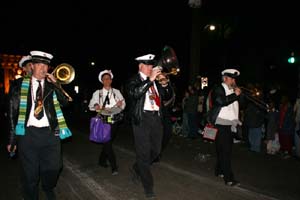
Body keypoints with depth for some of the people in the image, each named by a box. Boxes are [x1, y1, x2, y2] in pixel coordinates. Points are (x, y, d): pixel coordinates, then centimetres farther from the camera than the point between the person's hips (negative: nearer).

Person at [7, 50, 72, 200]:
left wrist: (55, 84, -10)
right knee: (30, 174, 8)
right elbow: (12, 113, 4)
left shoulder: (52, 85, 8)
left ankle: (48, 188, 38)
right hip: (28, 133, -1)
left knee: (53, 168, 5)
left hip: (50, 133, 1)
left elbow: (65, 102, -4)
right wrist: (12, 139, 2)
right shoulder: (19, 85, 4)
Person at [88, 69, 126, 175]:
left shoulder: (117, 92, 9)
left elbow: (123, 103, 2)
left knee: (109, 141, 12)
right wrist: (96, 106, -20)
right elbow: (91, 105, 2)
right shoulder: (97, 93, 7)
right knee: (107, 142, -9)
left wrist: (120, 104, -22)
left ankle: (102, 160, 34)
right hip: (103, 120, -2)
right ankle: (114, 167, -3)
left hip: (115, 120, 2)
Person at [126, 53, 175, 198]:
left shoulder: (156, 80, 15)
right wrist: (150, 79, -23)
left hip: (156, 117, 6)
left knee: (155, 151, 14)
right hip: (142, 118, -6)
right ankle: (148, 187, 15)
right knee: (144, 153, 0)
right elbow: (134, 93, -23)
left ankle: (136, 169, 39)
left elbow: (166, 97, 16)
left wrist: (165, 84, -1)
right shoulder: (134, 80, -2)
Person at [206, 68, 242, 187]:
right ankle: (228, 178, -7)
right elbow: (222, 101, -23)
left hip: (230, 125, 8)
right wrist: (235, 95, -16)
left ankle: (219, 171, 28)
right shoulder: (218, 89, -5)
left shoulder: (232, 91, 20)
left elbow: (236, 105, 25)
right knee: (225, 151, -9)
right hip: (221, 124, -8)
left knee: (225, 150, 14)